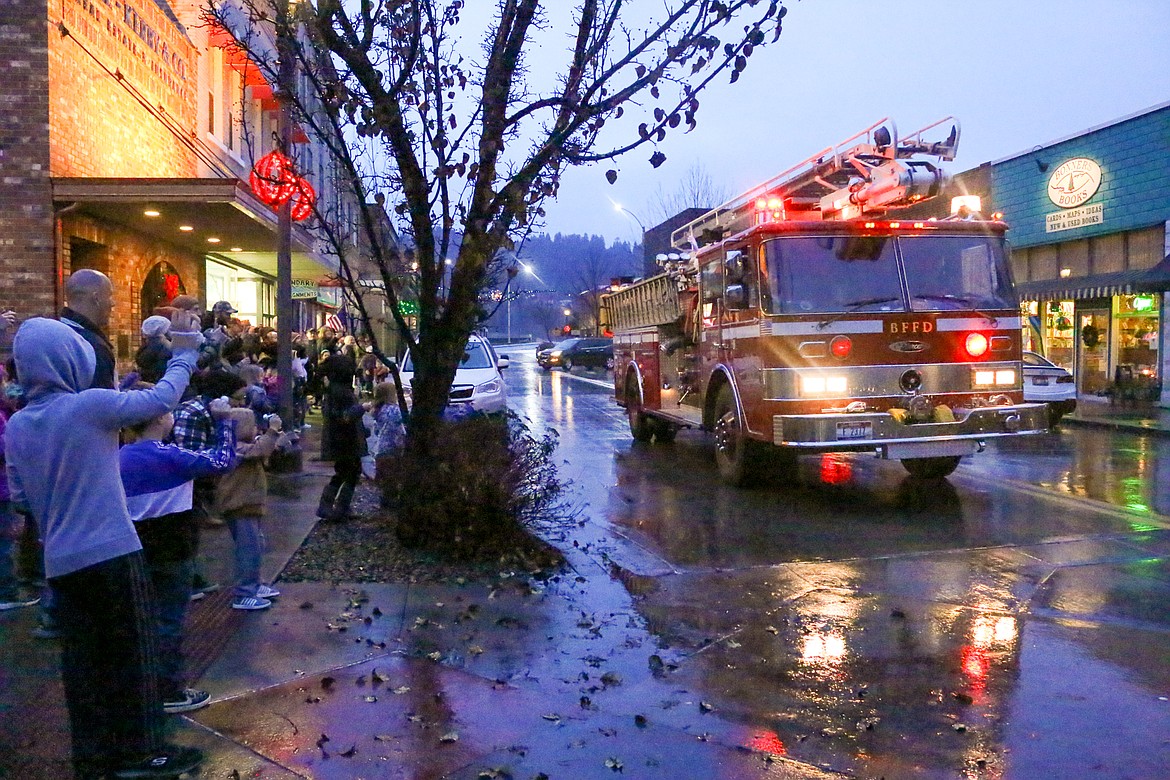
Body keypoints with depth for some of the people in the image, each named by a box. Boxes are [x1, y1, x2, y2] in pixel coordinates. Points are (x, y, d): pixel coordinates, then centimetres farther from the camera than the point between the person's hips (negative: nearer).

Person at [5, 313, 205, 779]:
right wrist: (184, 355, 9)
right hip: (111, 552, -6)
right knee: (133, 653, 6)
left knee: (82, 661, 13)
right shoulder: (90, 405, -14)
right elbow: (161, 399, -6)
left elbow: (21, 497, 13)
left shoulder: (16, 427, 5)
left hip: (60, 561, 6)